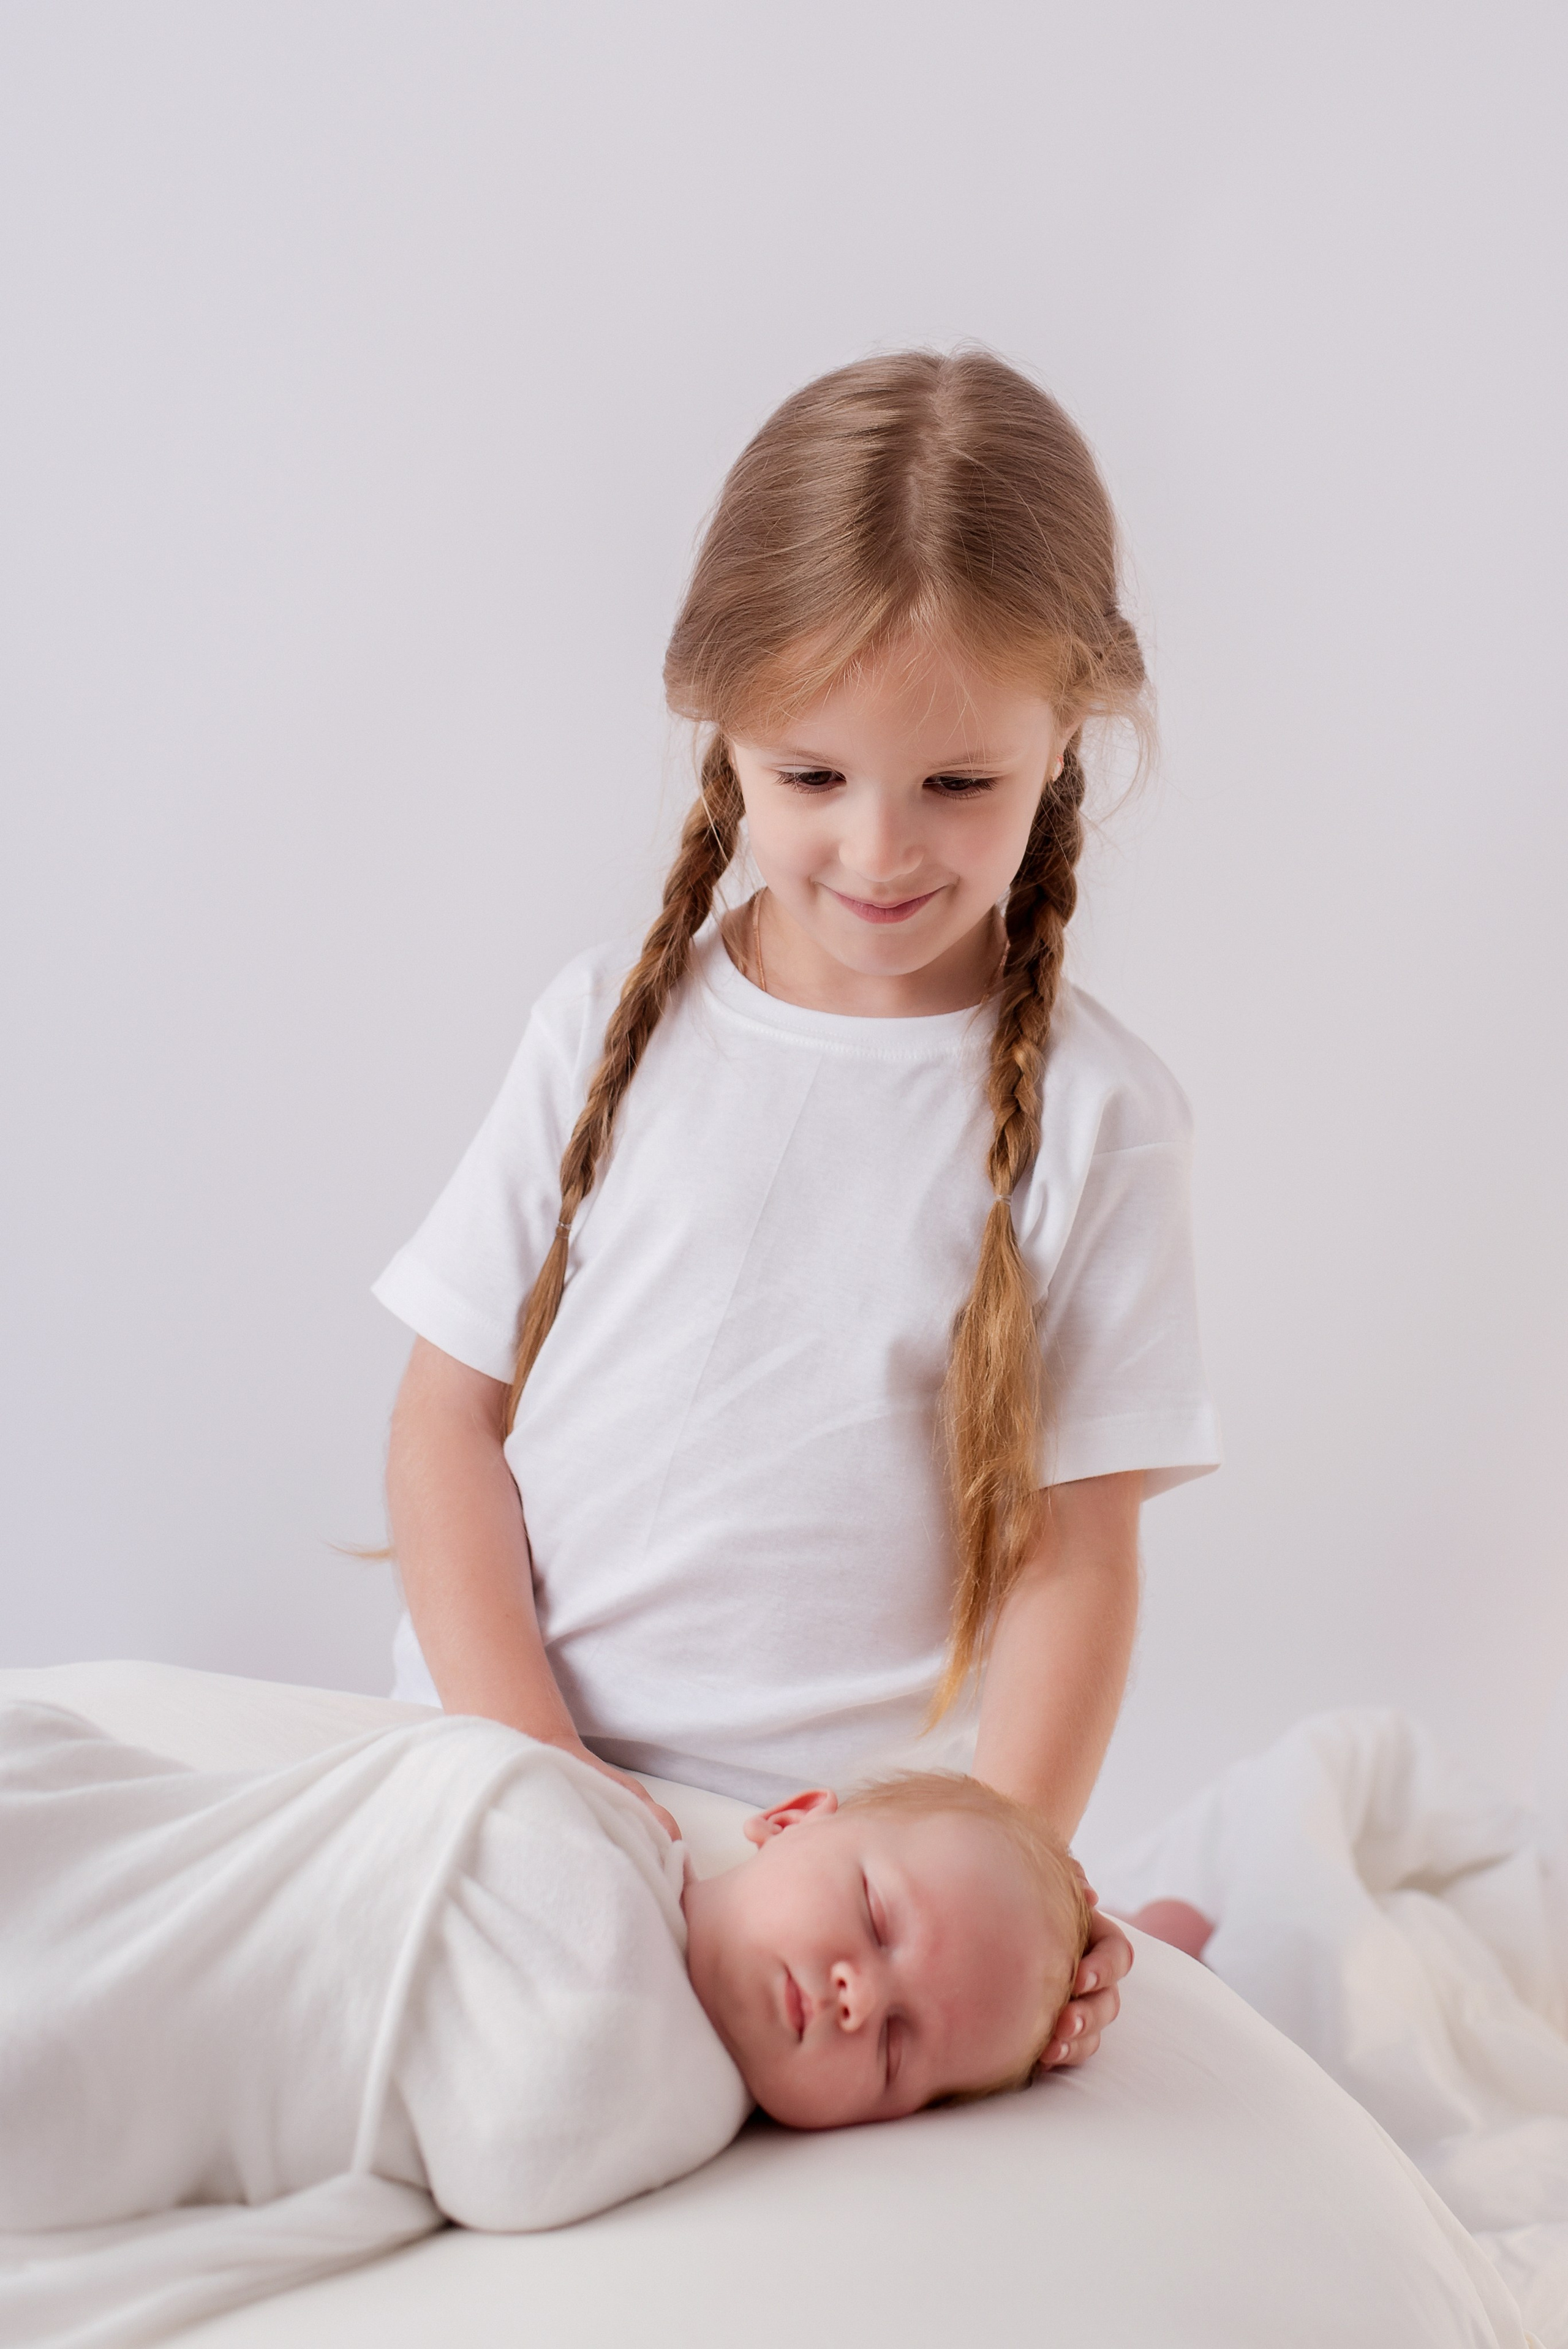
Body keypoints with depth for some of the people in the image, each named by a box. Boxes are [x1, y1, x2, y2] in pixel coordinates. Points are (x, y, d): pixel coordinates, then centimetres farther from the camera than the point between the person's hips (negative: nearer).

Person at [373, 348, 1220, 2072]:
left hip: (854, 1836, -1)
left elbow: (1077, 1549, -2)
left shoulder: (1094, 1115, -2)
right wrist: (536, 1769, -8)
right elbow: (448, 1416, 3)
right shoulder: (611, 1027, 2)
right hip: (494, 1779, 2)